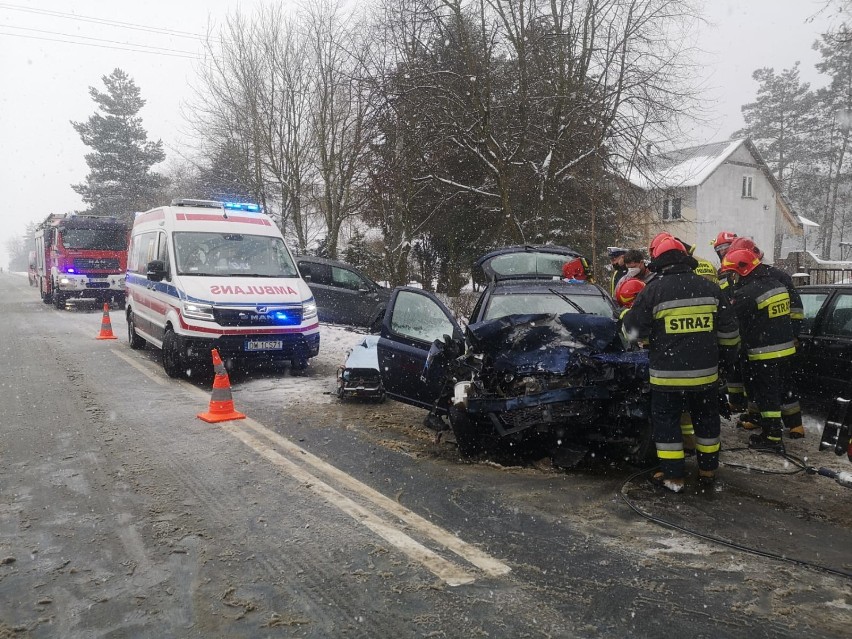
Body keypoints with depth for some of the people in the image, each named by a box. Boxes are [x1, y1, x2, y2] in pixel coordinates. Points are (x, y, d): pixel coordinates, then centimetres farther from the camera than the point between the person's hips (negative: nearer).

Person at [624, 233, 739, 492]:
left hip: (667, 374, -4)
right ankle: (708, 469, 30)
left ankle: (673, 475, 9)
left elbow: (634, 328, -4)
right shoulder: (709, 288, 3)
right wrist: (727, 356, 24)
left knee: (666, 421, 7)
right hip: (705, 371, 4)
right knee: (706, 418, 20)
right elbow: (728, 331, 9)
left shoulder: (654, 290, -11)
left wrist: (627, 312, 17)